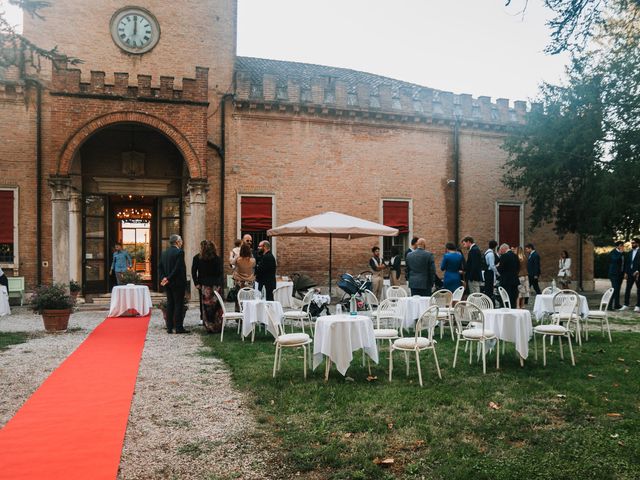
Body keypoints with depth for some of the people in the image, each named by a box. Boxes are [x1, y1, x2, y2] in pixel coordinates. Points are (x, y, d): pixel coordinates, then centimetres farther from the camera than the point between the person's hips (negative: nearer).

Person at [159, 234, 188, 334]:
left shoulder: (164, 253, 11)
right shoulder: (179, 252, -12)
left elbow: (160, 268, 8)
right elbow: (178, 268, -19)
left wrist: (163, 278, 0)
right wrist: (168, 279, -13)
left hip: (168, 283, 7)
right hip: (177, 283, -7)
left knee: (170, 304, 11)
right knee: (179, 305, -2)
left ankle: (169, 327, 12)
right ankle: (178, 327, -1)